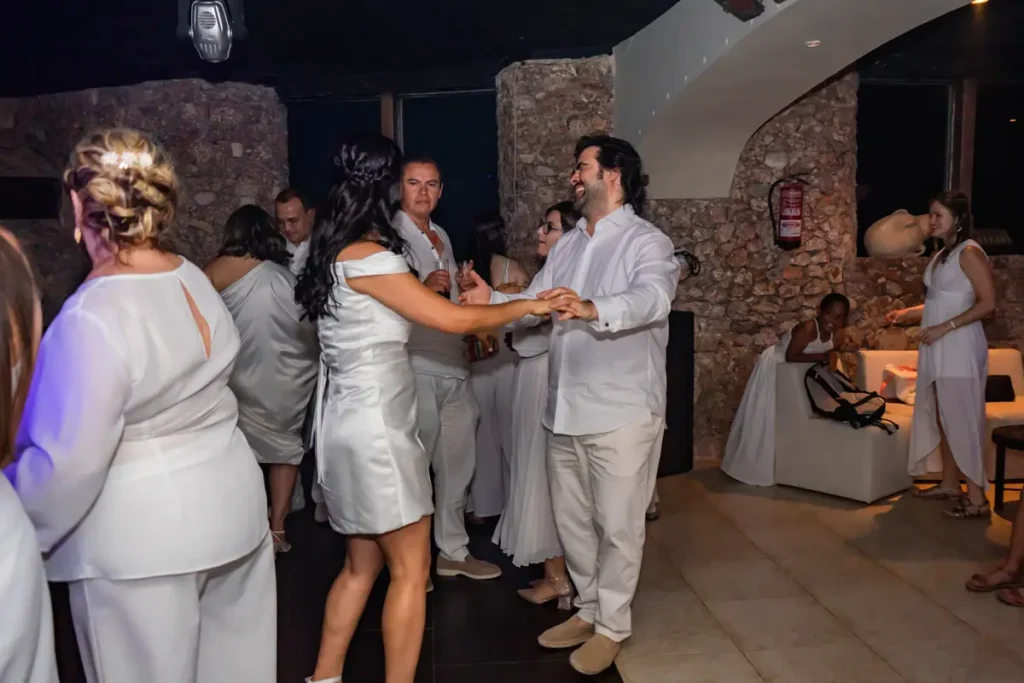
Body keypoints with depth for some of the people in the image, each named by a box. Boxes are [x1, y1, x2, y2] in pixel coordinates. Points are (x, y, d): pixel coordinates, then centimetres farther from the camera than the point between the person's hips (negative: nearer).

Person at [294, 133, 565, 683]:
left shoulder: (336, 251, 11)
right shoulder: (367, 257, -18)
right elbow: (452, 320, -16)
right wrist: (526, 305, -4)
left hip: (355, 421, 10)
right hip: (374, 426, -10)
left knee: (362, 564, 19)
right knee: (410, 569, 3)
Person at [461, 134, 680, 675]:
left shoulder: (648, 242, -10)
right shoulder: (567, 245, 14)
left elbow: (651, 299, -29)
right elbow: (535, 301, 8)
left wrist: (592, 309, -47)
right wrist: (493, 300, -10)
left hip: (622, 411, -7)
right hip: (566, 408, 7)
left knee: (617, 525, 6)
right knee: (572, 519, 18)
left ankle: (612, 625, 25)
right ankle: (588, 610, 37)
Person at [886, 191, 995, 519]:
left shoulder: (970, 253, -11)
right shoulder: (941, 255, 15)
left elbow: (988, 303, -17)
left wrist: (944, 328, -20)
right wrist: (908, 313, 13)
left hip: (959, 348, -9)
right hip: (937, 348, 9)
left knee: (961, 420, -7)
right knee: (941, 417, 13)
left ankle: (978, 500, -1)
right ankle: (949, 484, 24)